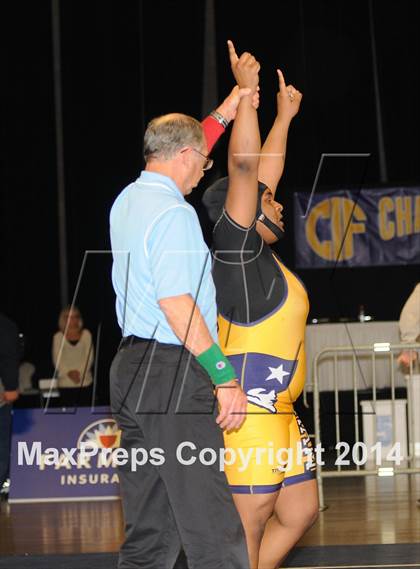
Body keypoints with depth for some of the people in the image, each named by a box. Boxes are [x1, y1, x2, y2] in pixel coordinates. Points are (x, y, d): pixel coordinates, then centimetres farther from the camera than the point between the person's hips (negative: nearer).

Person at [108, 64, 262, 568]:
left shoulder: (128, 201, 15)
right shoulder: (172, 212, -12)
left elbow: (179, 150, 34)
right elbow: (175, 303, -20)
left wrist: (232, 105, 41)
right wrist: (225, 378, -18)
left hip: (131, 369, 10)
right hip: (173, 374, -10)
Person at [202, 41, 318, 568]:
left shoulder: (262, 256, 16)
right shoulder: (235, 247, -8)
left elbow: (265, 172, 27)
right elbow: (244, 167, -18)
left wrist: (284, 117, 33)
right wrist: (245, 94, -16)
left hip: (276, 412, 10)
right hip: (249, 410, -10)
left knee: (300, 511, 14)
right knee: (248, 526, -8)